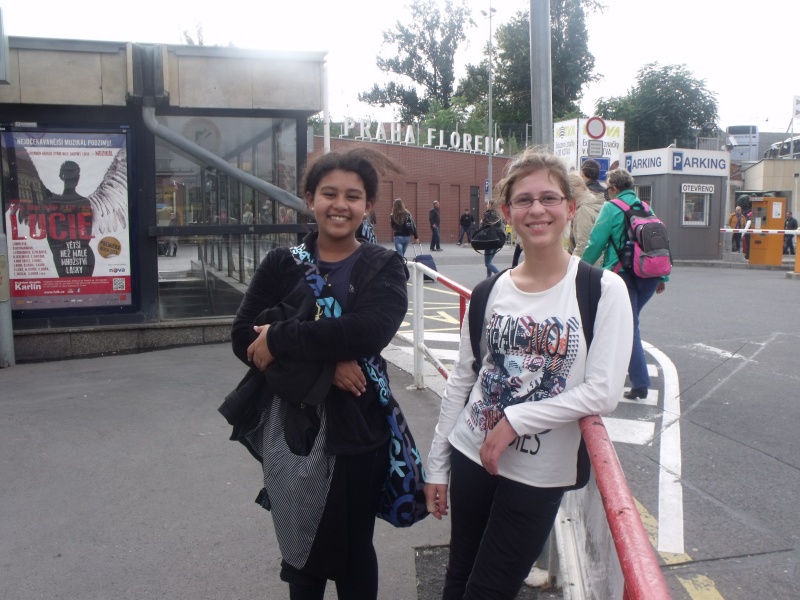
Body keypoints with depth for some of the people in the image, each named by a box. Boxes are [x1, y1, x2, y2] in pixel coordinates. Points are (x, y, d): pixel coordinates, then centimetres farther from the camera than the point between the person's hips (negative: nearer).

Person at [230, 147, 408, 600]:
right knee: (300, 549, 17)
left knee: (354, 551, 13)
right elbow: (244, 338, -6)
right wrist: (323, 365, -19)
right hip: (289, 425, 2)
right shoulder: (282, 264, 3)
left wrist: (279, 340, -17)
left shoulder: (385, 268, -2)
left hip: (356, 429, -2)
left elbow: (368, 330, -21)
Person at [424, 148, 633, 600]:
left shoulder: (603, 289, -11)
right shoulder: (491, 291, 0)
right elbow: (461, 380, 6)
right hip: (471, 455, 4)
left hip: (539, 473, -3)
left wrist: (515, 421, -17)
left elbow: (604, 392, -17)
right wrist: (437, 463, 7)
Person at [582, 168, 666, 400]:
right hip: (650, 275, 6)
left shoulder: (611, 208, -5)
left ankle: (640, 384, -3)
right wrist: (663, 276, 16)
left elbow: (596, 243, -8)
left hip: (624, 274, -6)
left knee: (628, 328, -1)